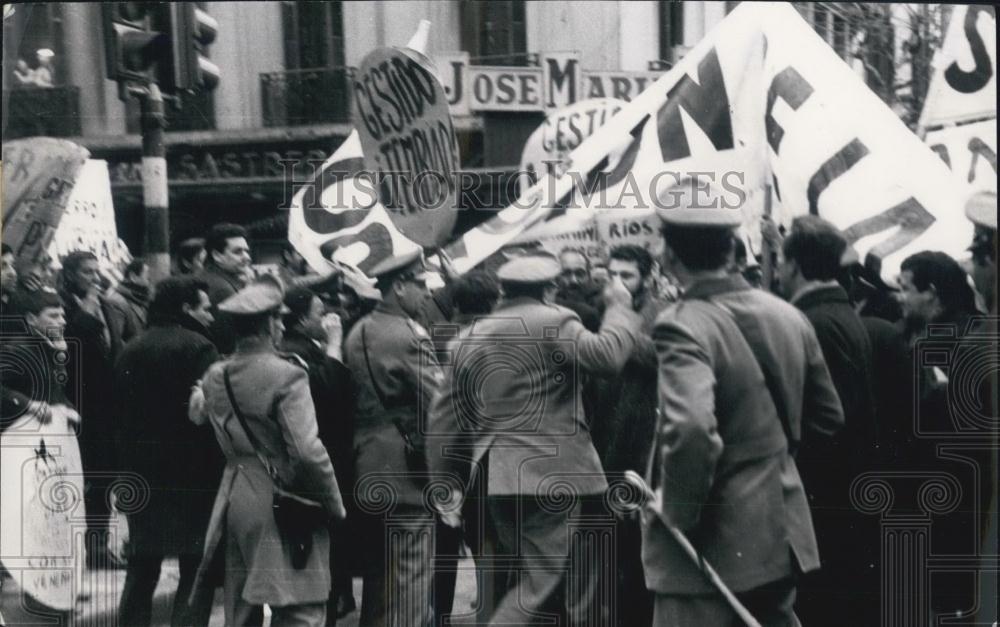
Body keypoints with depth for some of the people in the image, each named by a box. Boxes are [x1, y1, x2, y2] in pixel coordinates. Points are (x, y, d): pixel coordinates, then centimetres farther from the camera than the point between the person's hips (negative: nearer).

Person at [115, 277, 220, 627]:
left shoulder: (131, 351, 9)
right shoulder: (198, 347, -11)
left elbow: (120, 412, 11)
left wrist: (128, 465, 15)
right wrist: (219, 472, -9)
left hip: (141, 473, 6)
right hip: (192, 474, -6)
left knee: (141, 570, 15)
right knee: (197, 570, -1)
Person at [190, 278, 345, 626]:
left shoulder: (214, 376, 6)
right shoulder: (286, 376, -15)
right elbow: (308, 451, -21)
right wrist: (335, 504, -10)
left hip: (234, 499, 7)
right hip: (282, 503, -7)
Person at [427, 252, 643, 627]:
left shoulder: (469, 338, 15)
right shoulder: (554, 323, -5)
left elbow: (445, 417, 14)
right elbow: (607, 355, -20)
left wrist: (446, 483, 20)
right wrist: (619, 307, -3)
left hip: (499, 481, 7)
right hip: (554, 477, -7)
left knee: (534, 581, 15)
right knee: (538, 585, -7)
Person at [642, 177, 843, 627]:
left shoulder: (683, 326, -19)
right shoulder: (788, 316, 4)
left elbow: (691, 431, -35)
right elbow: (830, 417, 14)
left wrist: (678, 510, -19)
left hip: (711, 542, -7)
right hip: (781, 532, 7)